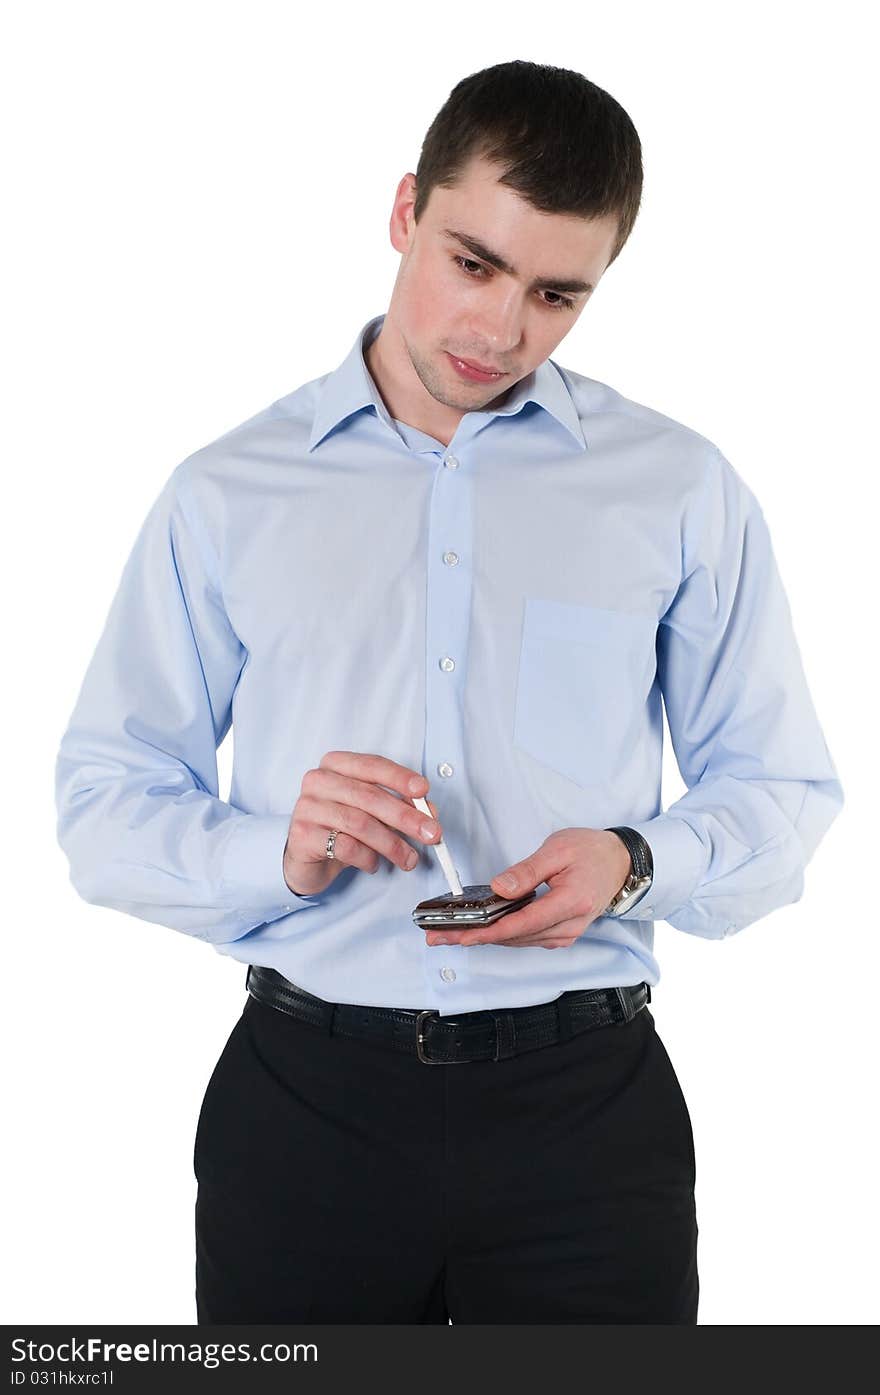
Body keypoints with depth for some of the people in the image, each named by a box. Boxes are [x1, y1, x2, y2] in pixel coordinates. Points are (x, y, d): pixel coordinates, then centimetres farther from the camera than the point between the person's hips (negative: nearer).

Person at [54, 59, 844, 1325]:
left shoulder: (683, 492, 6)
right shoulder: (228, 495, 5)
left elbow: (783, 796, 7)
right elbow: (102, 806, 3)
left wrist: (636, 866, -14)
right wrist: (275, 858, -16)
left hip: (585, 1103, 0)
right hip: (303, 1102, 0)